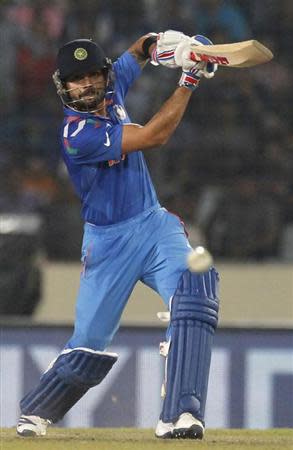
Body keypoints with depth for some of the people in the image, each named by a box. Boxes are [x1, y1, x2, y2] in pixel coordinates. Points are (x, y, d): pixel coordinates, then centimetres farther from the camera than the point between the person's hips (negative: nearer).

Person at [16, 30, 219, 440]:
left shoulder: (111, 88, 1)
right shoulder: (77, 134, -21)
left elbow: (137, 52, 20)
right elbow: (153, 137, -24)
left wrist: (156, 44, -6)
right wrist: (189, 80, -21)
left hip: (155, 224, 5)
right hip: (109, 241, -5)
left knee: (195, 286, -24)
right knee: (90, 344, 0)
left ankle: (180, 415, -32)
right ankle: (36, 413, 29)